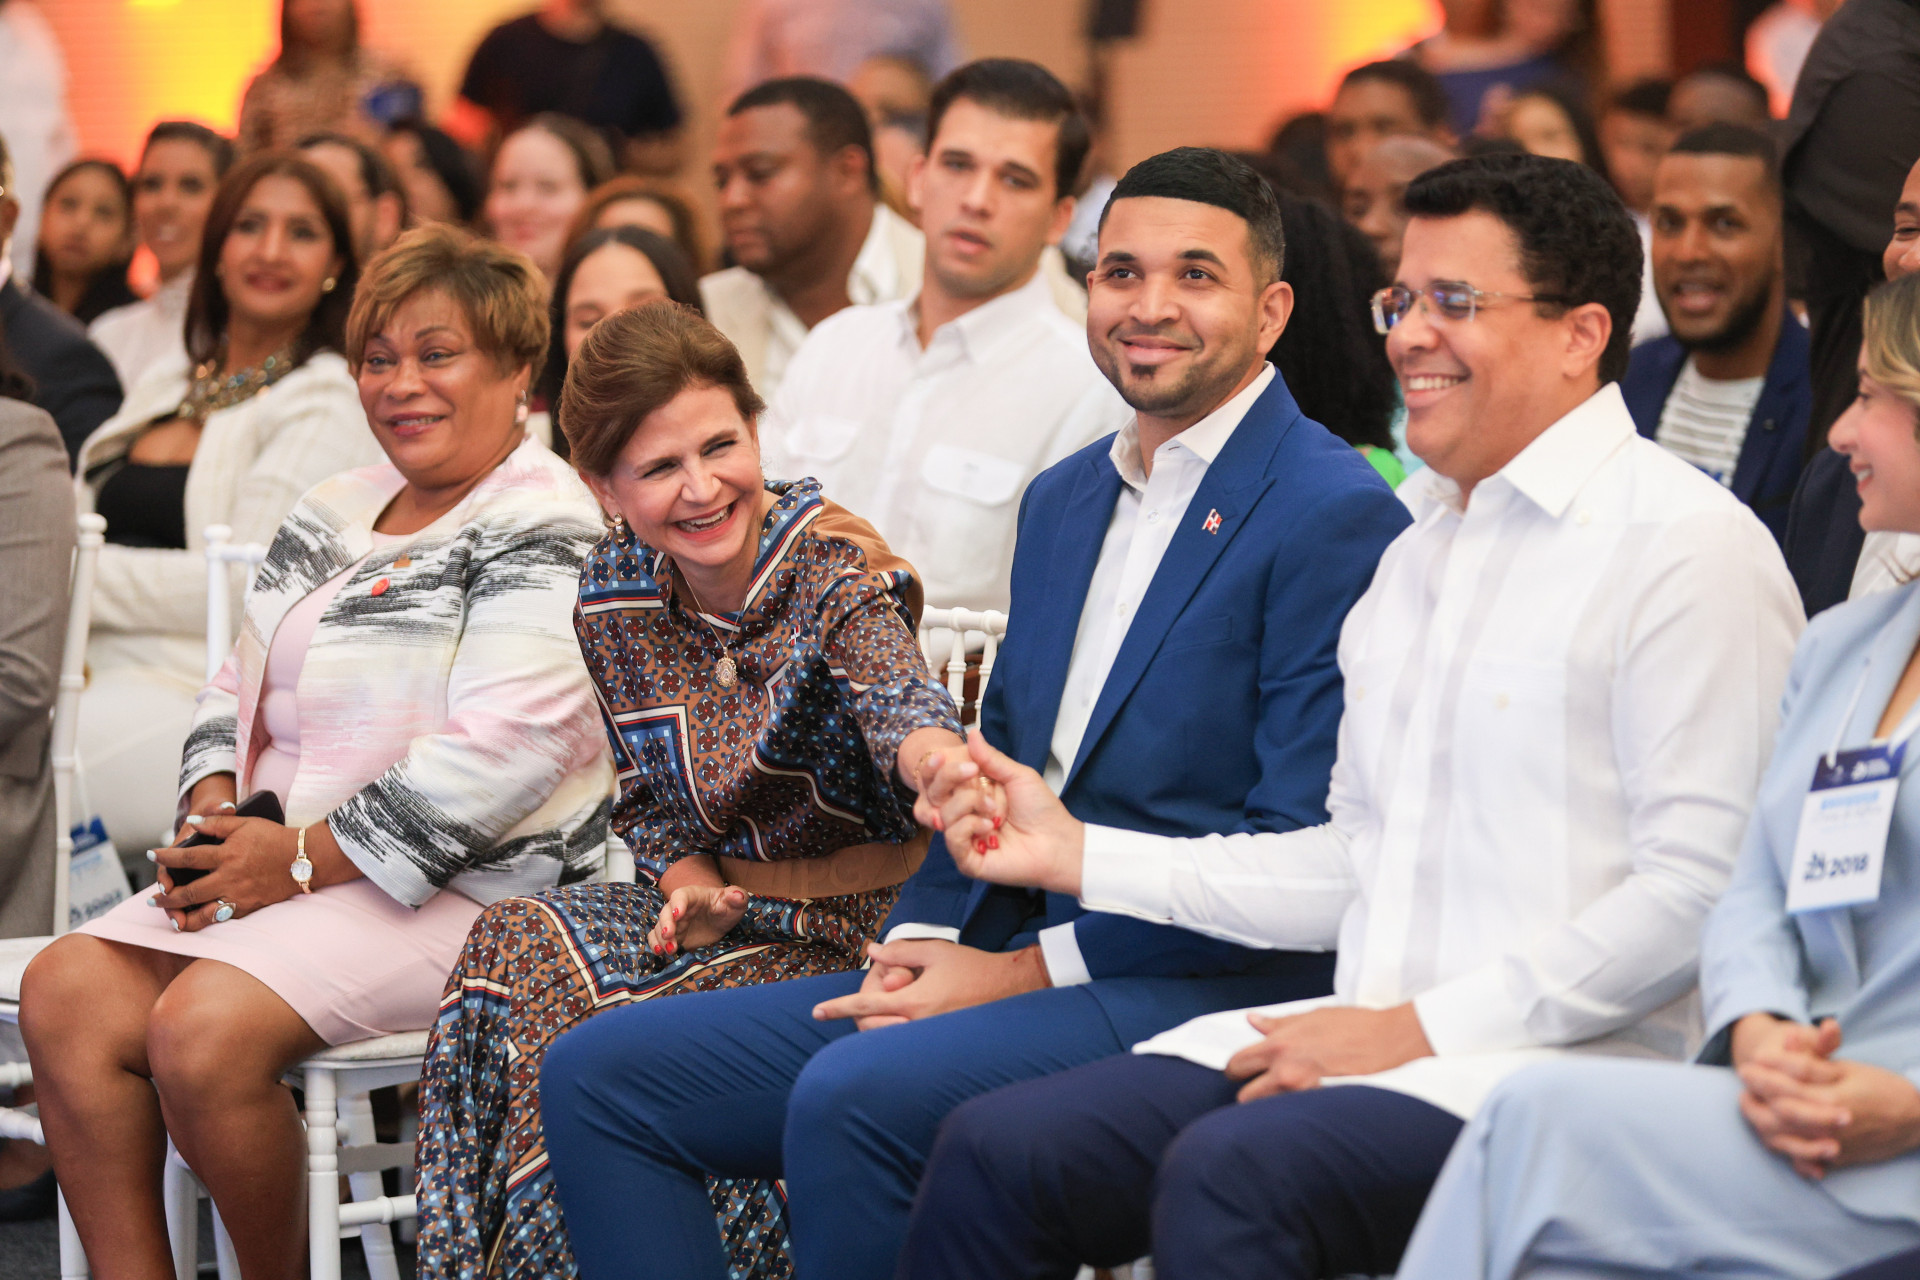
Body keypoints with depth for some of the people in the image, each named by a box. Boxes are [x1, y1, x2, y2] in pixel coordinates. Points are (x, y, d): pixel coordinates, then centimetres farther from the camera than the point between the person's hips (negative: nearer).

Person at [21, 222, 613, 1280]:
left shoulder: (542, 532, -7)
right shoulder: (332, 515, 20)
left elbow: (508, 747, -19)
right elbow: (239, 689, 23)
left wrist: (304, 857, -18)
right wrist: (213, 809, 0)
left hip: (464, 892, -8)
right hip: (277, 866, 8)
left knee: (202, 1030, -29)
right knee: (63, 990, -12)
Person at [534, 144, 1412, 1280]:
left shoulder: (1338, 516, -8)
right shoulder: (1064, 501, 19)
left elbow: (1310, 850, -15)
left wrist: (1029, 968, -14)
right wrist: (923, 941, 1)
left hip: (1196, 998, -9)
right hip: (1004, 962, 9)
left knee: (851, 1095, -33)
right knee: (602, 1074, -4)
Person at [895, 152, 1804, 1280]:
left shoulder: (1691, 546, -7)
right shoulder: (1421, 549, 22)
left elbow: (1699, 889, -15)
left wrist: (1424, 1026, -16)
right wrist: (1081, 857, 18)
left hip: (1562, 1062, -8)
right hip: (1376, 1039, 8)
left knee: (1229, 1173, -34)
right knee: (996, 1149, -12)